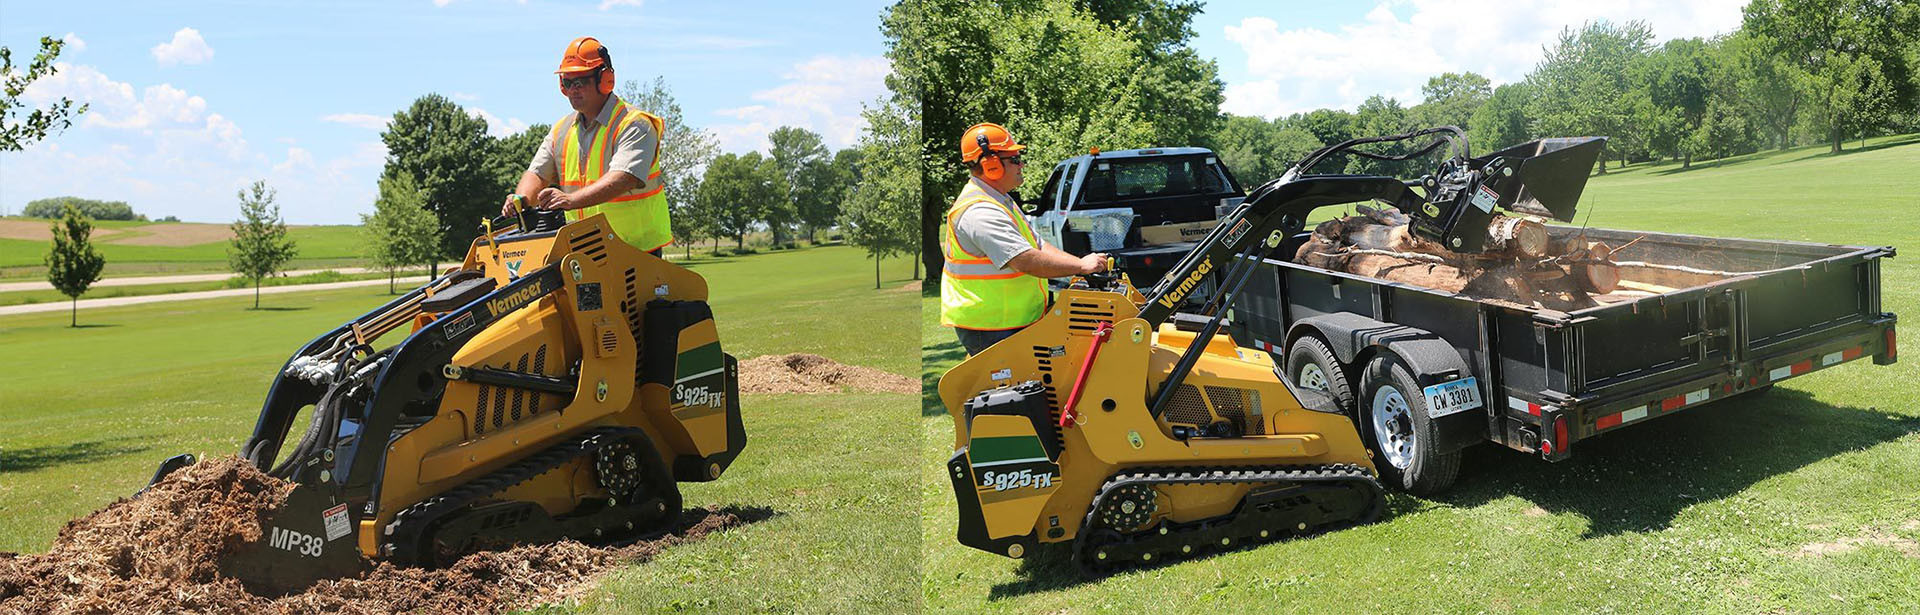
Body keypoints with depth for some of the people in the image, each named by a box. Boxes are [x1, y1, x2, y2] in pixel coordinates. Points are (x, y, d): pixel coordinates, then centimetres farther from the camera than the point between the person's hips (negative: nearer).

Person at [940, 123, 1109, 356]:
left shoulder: (1003, 203, 15)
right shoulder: (979, 212, -22)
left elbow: (1039, 247, 15)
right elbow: (1027, 261, -29)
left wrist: (1085, 264, 0)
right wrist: (1081, 266, -20)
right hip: (989, 330, -10)